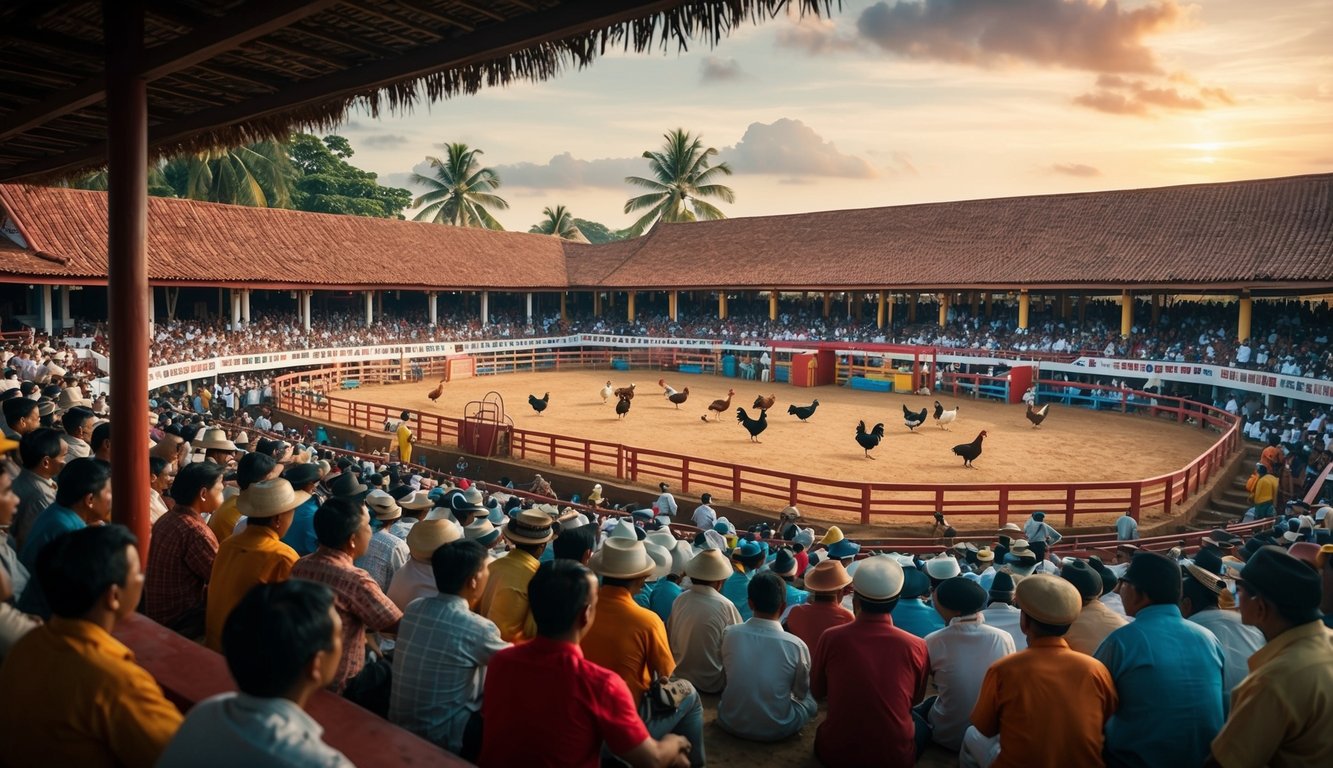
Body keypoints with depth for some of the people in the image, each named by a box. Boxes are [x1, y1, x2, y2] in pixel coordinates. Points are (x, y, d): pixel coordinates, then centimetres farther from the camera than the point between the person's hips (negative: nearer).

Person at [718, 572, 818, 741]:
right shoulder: (796, 645, -19)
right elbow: (801, 692, -1)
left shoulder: (729, 634, -14)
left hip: (731, 723, 3)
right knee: (811, 699, 24)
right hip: (775, 730, -2)